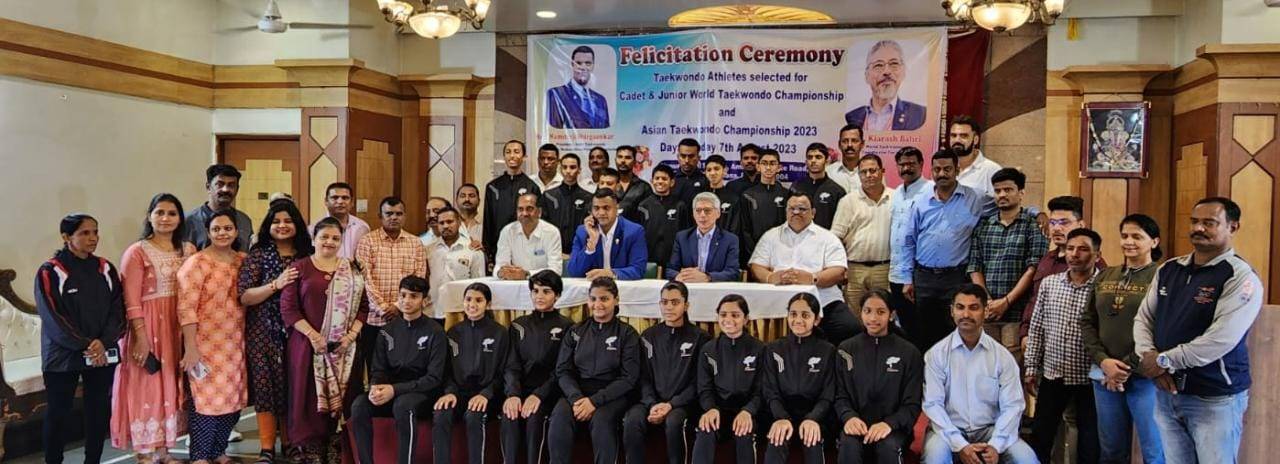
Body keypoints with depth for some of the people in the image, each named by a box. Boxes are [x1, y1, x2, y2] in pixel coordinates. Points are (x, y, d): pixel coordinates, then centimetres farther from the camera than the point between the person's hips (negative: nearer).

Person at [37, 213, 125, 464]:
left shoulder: (106, 269, 7)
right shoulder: (49, 272, -4)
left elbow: (117, 309, 3)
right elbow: (53, 317, -9)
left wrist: (103, 342, -13)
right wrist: (85, 346, -15)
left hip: (103, 354, 3)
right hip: (63, 355, -3)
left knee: (99, 410, 6)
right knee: (58, 413, 3)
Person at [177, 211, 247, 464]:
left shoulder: (243, 261, 8)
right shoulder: (197, 262, -9)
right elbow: (186, 307, -14)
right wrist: (190, 348, -19)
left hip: (235, 343, 6)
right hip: (205, 343, -5)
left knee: (233, 399, 10)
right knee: (207, 398, -1)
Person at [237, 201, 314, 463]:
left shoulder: (308, 255, 6)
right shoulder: (258, 255, 0)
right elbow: (244, 296, -8)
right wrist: (276, 284, -19)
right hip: (264, 333, -2)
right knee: (267, 385, -2)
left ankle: (290, 442, 21)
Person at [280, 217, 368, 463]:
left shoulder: (352, 269, 10)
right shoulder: (300, 267, 3)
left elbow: (363, 306, 7)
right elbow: (288, 308, -4)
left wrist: (351, 335, -7)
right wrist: (312, 334, -14)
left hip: (344, 348, 2)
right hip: (308, 345, -2)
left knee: (342, 400, 4)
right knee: (310, 400, 1)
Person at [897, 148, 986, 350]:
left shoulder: (973, 200, 0)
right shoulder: (921, 202, 8)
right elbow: (908, 241, 11)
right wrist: (908, 279, 8)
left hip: (956, 278, -3)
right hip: (923, 277, 3)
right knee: (924, 335, 12)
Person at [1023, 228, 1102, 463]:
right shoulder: (1049, 283, 3)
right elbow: (1037, 328, 7)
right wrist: (1031, 368, 6)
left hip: (1089, 378, -3)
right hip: (1052, 374, 3)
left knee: (1090, 443, 11)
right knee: (1040, 436, 12)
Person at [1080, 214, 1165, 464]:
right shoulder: (1104, 276, 12)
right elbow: (1087, 322, 9)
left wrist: (1128, 368, -13)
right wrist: (1103, 361, -6)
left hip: (1145, 377, -5)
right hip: (1105, 375, 5)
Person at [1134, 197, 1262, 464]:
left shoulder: (1240, 278, -11)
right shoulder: (1168, 270, 9)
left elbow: (1220, 340, -21)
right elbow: (1143, 318, 9)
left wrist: (1164, 361, -16)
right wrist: (1148, 356, -10)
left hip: (1215, 399, -5)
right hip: (1166, 392, 5)